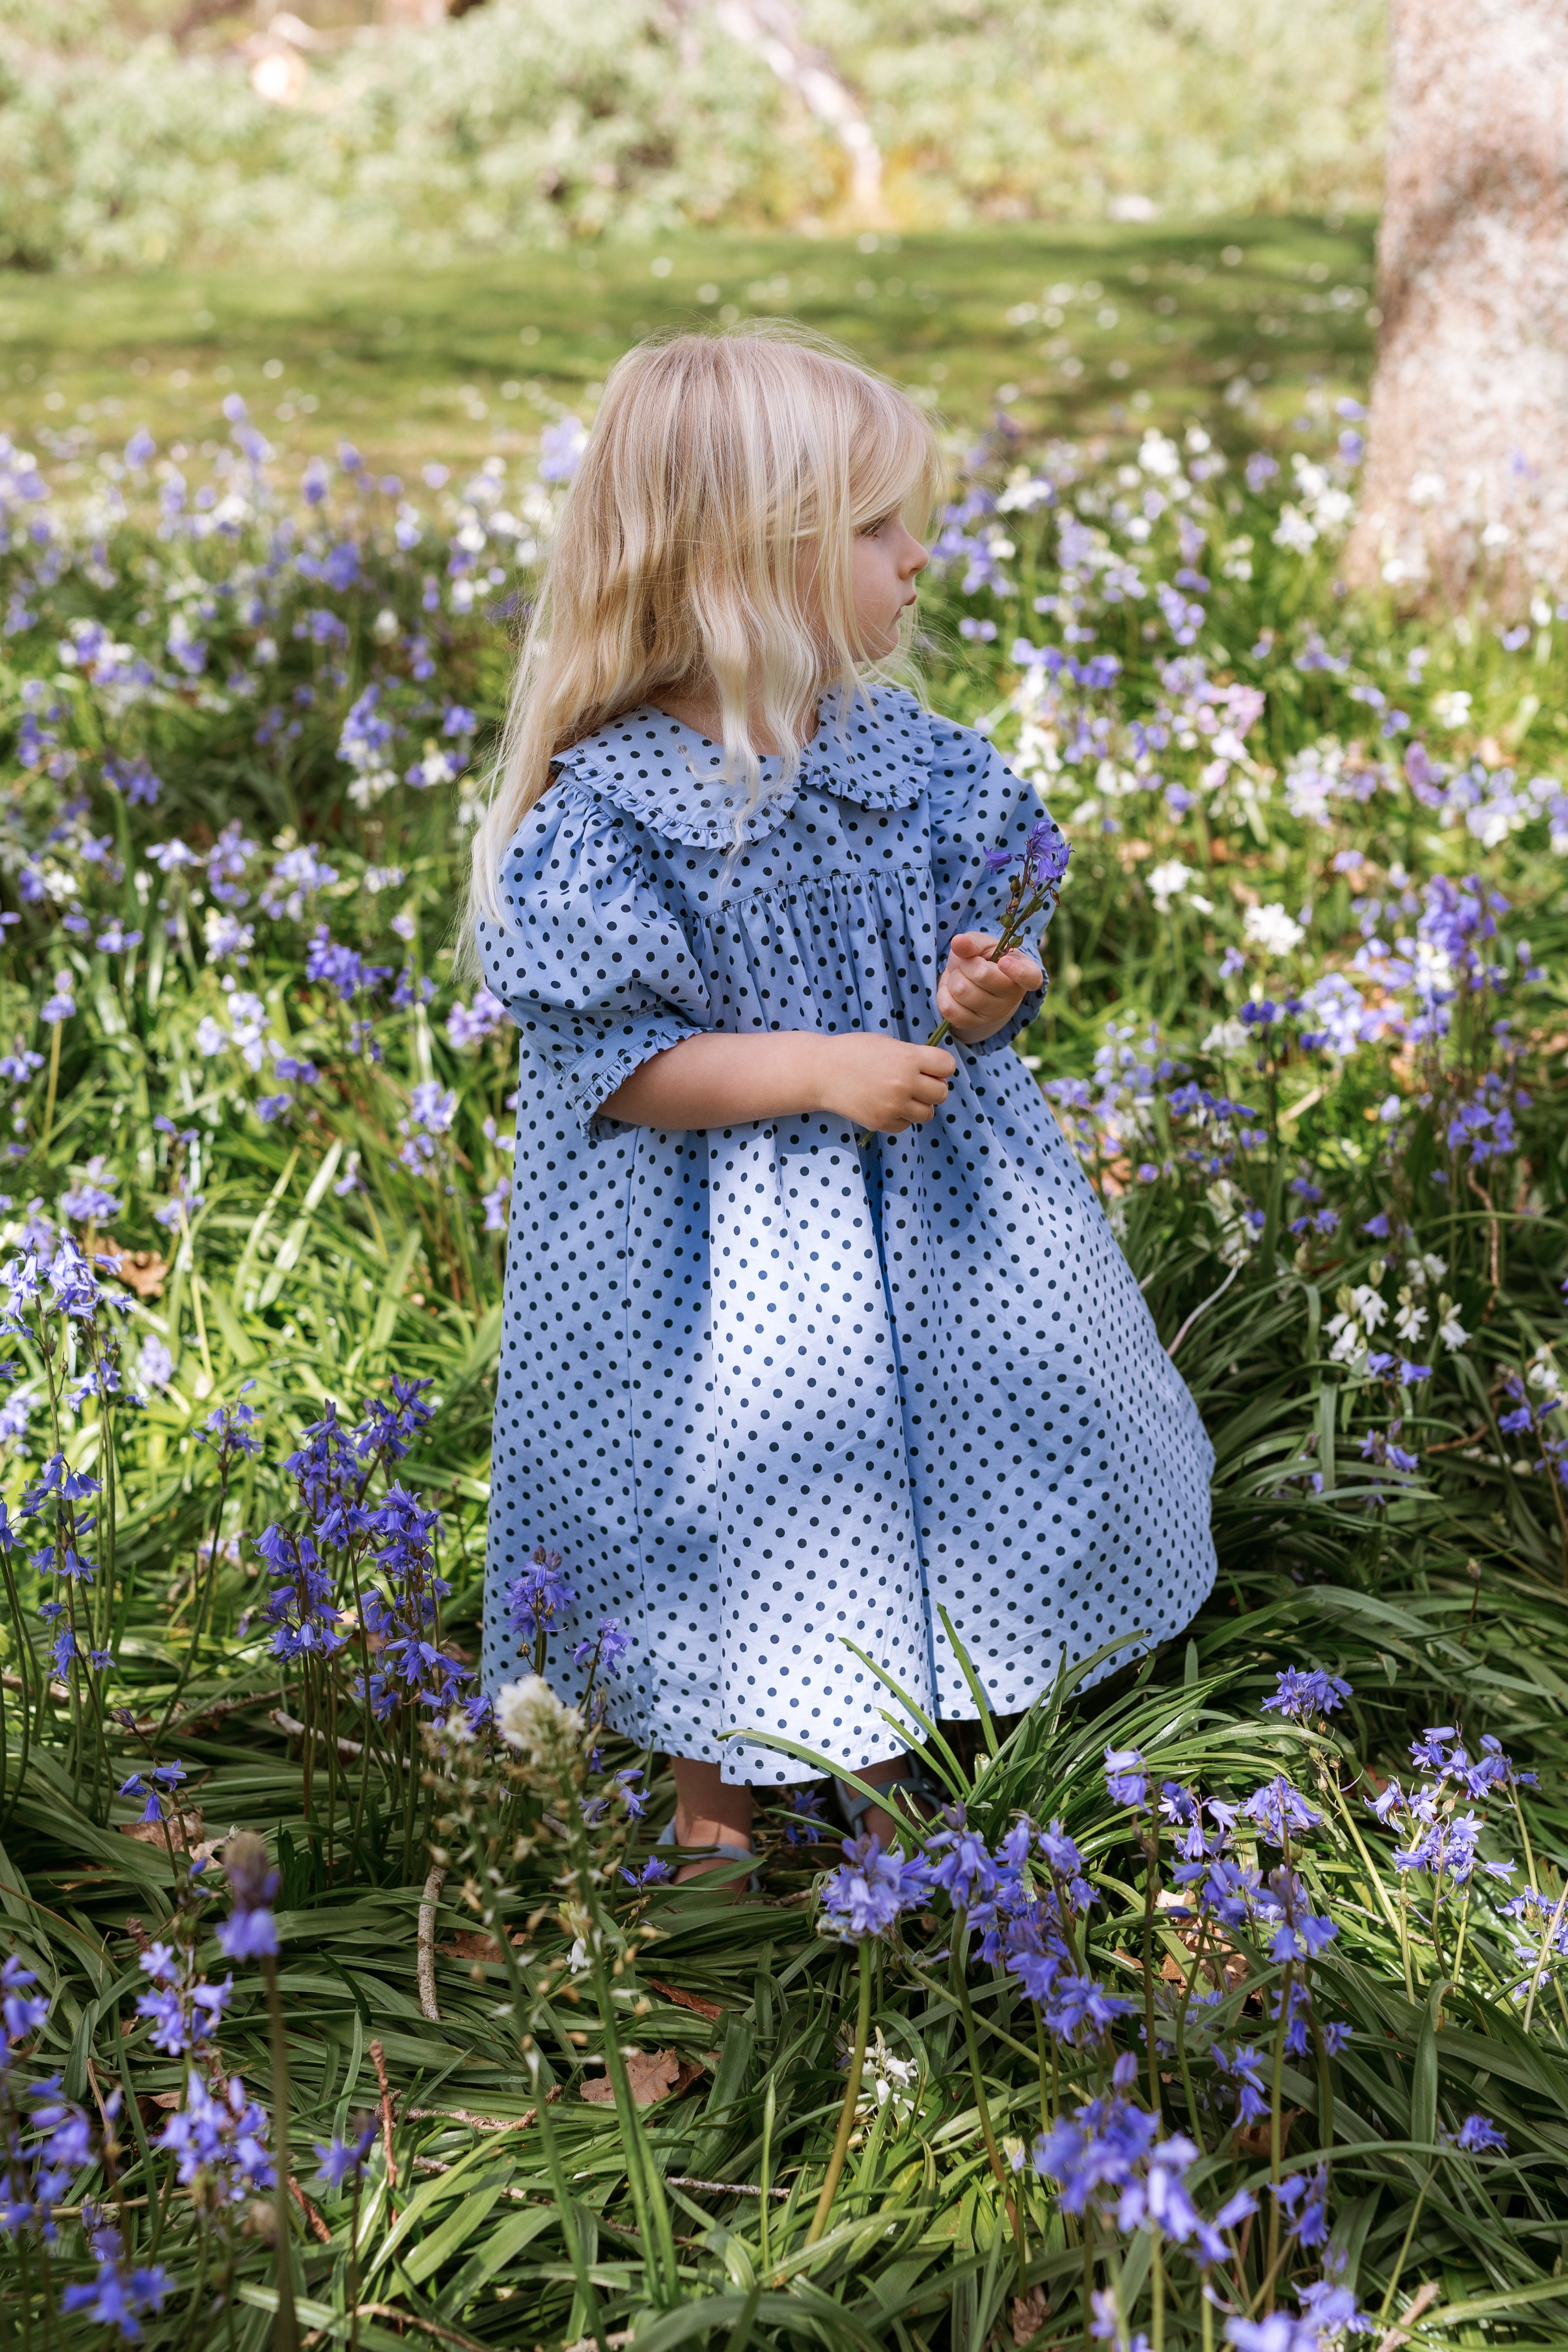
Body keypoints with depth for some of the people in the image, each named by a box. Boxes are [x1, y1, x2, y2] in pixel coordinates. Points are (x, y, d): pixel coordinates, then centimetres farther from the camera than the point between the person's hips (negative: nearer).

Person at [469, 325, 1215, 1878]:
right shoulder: (611, 802, -20)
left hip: (920, 1195, 5)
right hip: (718, 1244, -5)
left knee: (920, 1481, 17)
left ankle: (894, 1767, 43)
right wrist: (822, 1069, -27)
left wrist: (987, 991, -16)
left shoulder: (905, 754, -4)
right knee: (736, 1513, 8)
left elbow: (981, 919, 8)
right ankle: (712, 1799, 35)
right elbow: (614, 1062, -20)